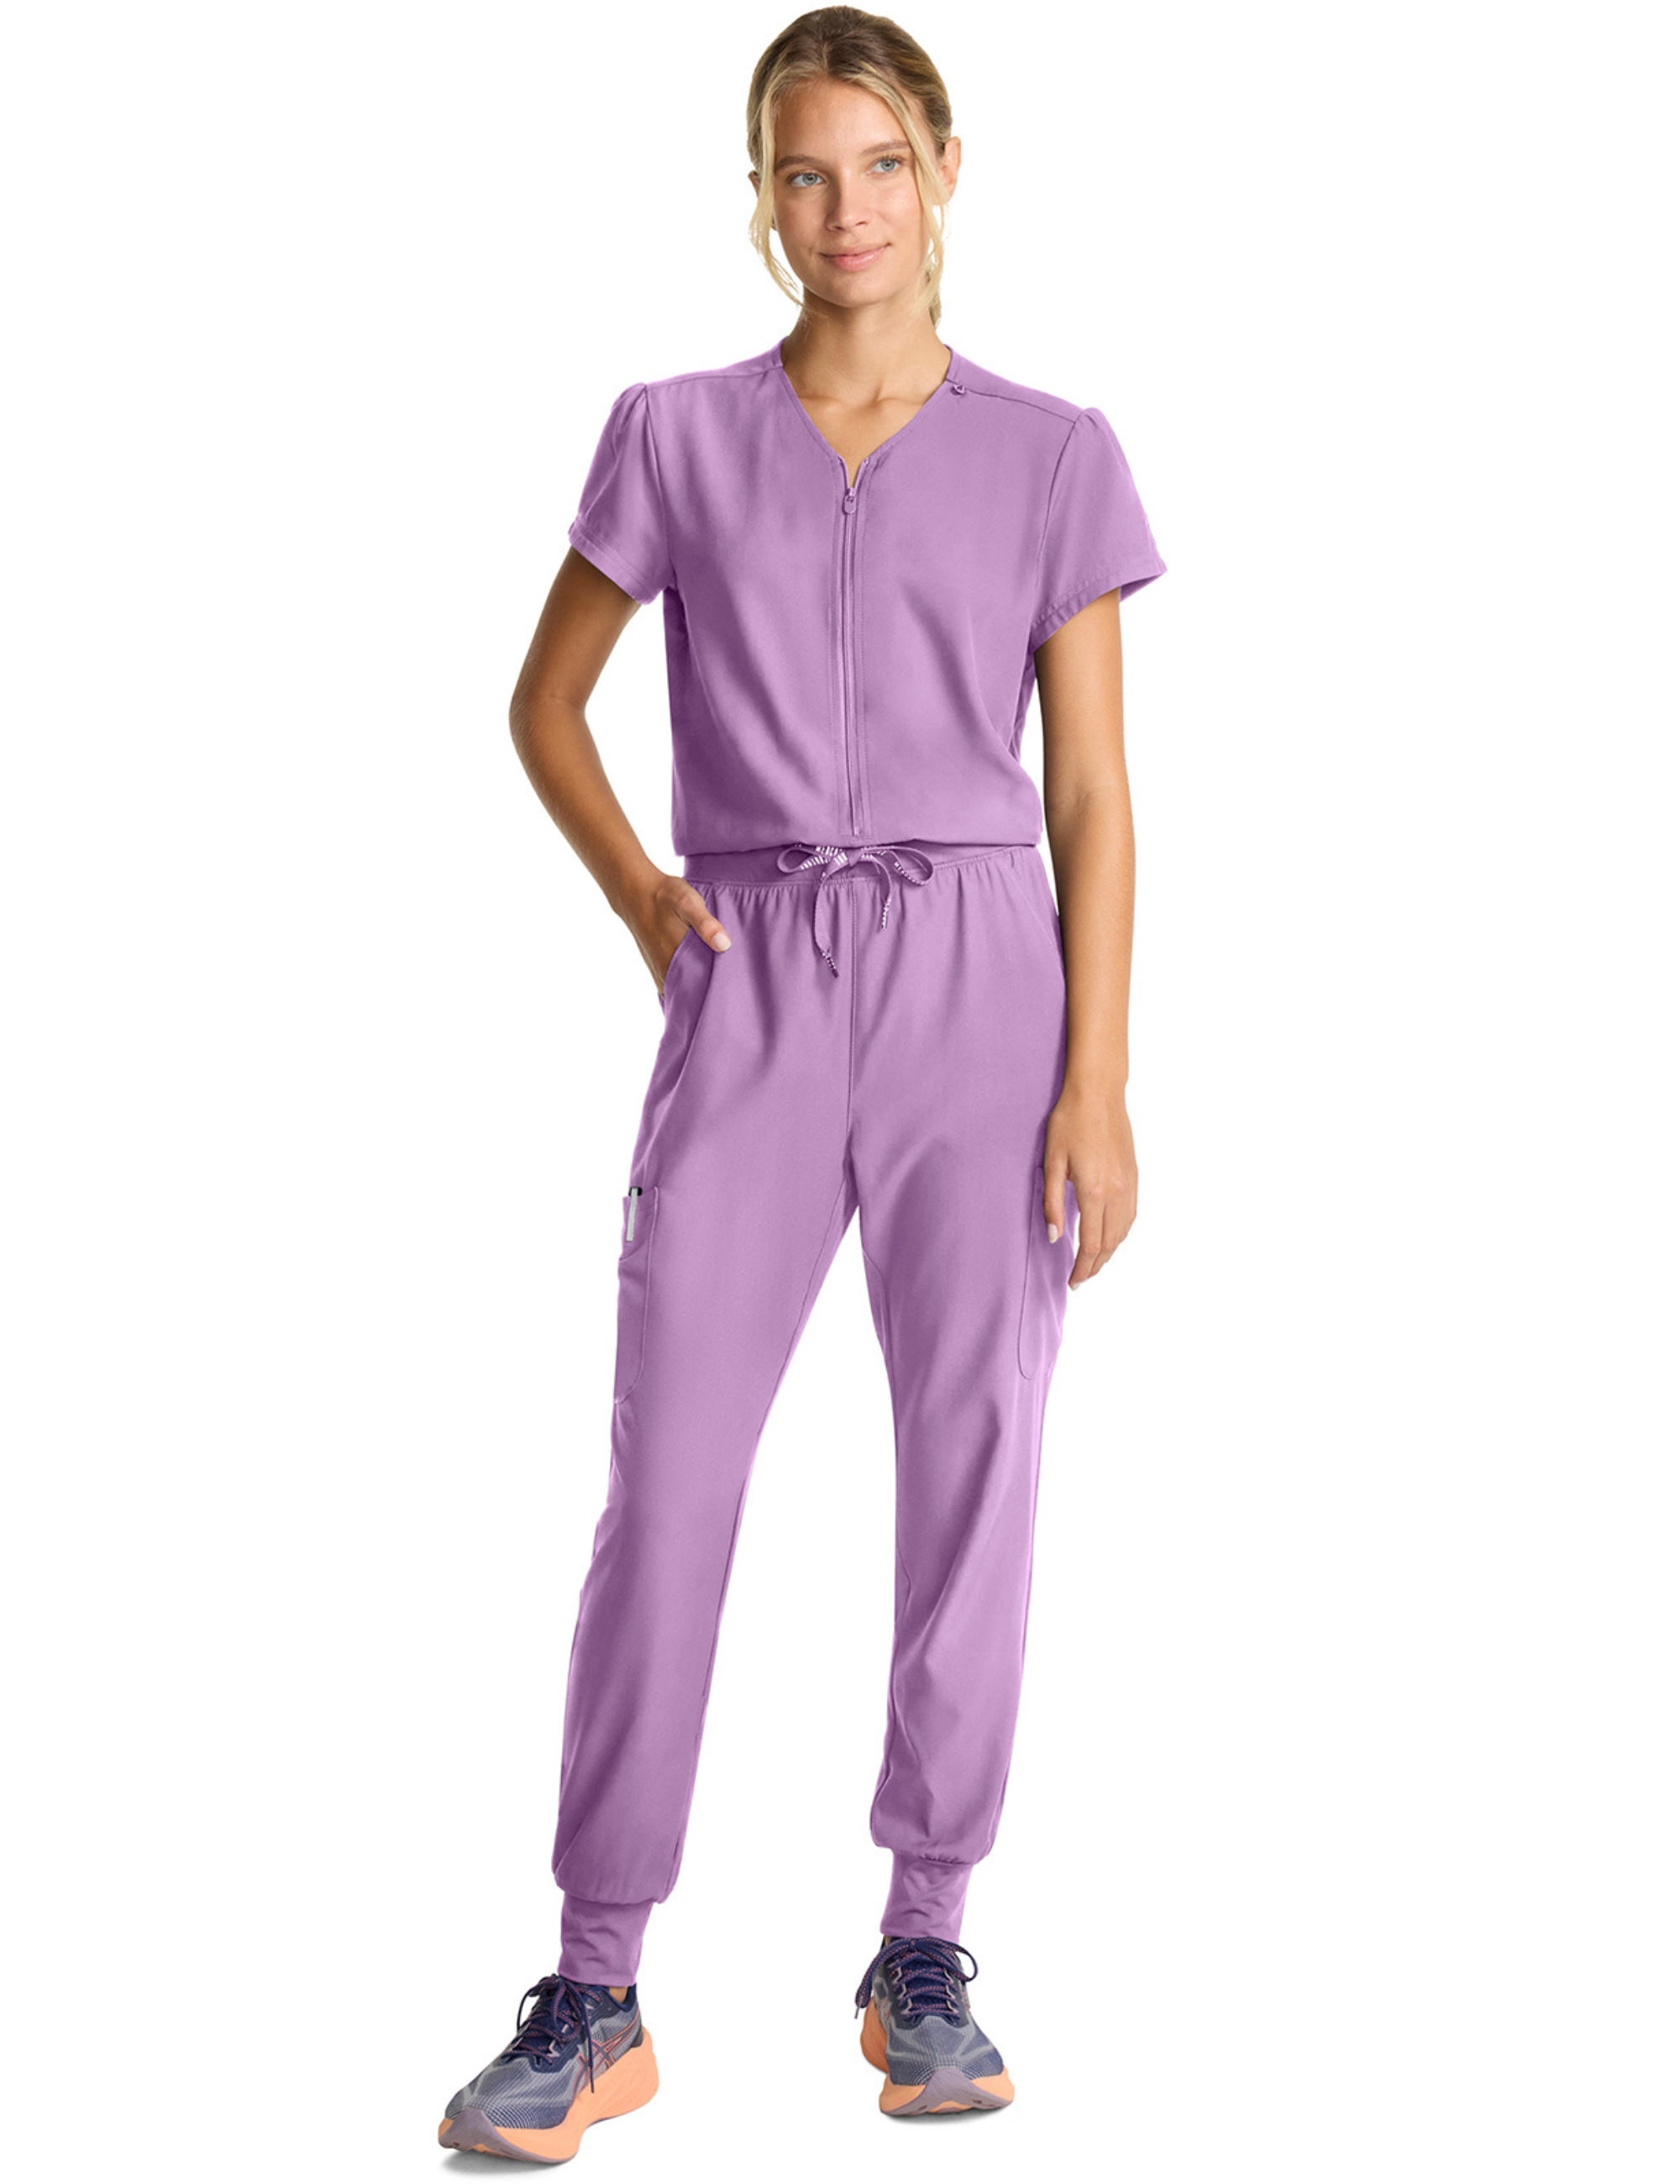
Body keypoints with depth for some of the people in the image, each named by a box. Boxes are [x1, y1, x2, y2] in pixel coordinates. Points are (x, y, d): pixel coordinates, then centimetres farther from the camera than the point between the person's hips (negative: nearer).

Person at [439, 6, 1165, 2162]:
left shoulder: (1050, 457, 5)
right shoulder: (677, 438, 7)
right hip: (749, 995, 0)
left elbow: (1091, 794, 3)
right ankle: (594, 1989, 5)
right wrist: (639, 894, 1)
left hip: (979, 980, 0)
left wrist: (1098, 1080, -4)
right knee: (667, 1478, -3)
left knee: (973, 1464, 3)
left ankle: (922, 1955, 17)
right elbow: (546, 702, 17)